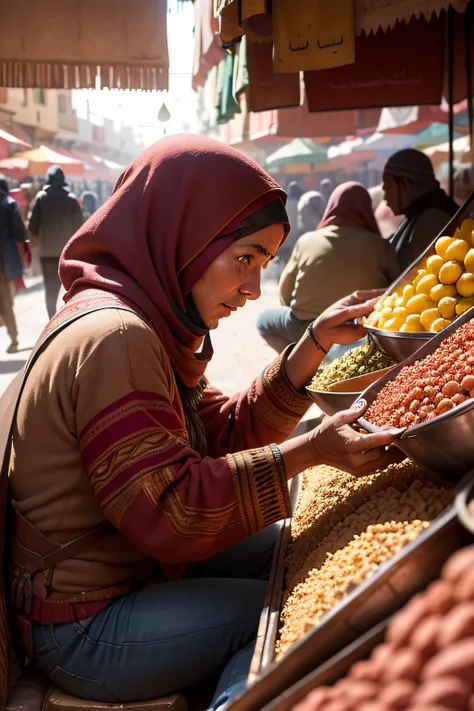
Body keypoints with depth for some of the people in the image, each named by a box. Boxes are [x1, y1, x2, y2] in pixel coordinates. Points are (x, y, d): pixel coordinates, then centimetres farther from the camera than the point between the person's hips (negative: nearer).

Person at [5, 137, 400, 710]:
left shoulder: (144, 318, 6)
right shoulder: (113, 337, -26)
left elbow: (225, 431, 4)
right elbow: (168, 511, -28)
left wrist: (316, 344, -3)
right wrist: (307, 452, -28)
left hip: (134, 563, 10)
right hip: (82, 631, -10)